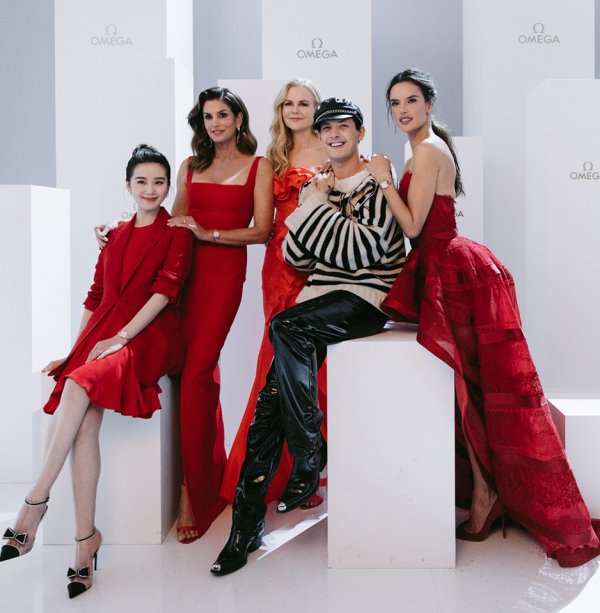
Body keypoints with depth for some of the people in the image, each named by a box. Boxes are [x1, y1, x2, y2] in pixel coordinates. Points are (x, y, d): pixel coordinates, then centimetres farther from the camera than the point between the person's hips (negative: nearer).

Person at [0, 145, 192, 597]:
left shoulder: (176, 233, 5)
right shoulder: (116, 236, 22)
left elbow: (166, 288, -8)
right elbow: (95, 297, 20)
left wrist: (120, 337, -16)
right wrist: (74, 350, 10)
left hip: (149, 336, -4)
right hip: (102, 335, 4)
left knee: (79, 384, -30)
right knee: (85, 417, -22)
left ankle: (37, 501, -21)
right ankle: (86, 536, -21)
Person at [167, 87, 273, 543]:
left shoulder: (258, 167, 5)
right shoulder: (190, 167, 18)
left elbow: (262, 231, -3)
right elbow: (176, 222, 20)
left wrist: (208, 233, -11)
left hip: (224, 272, -4)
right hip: (185, 270, 5)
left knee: (196, 372, -14)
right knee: (202, 371, 7)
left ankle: (192, 495, -6)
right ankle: (212, 470, 22)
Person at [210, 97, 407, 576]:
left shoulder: (377, 184, 0)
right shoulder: (318, 187, 19)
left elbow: (363, 251, -15)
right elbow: (296, 258, 11)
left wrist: (318, 206, -9)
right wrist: (308, 207, -4)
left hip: (365, 299, -5)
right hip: (320, 300, 6)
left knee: (285, 327, -32)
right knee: (273, 395, -11)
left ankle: (311, 458, -18)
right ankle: (247, 524, -6)